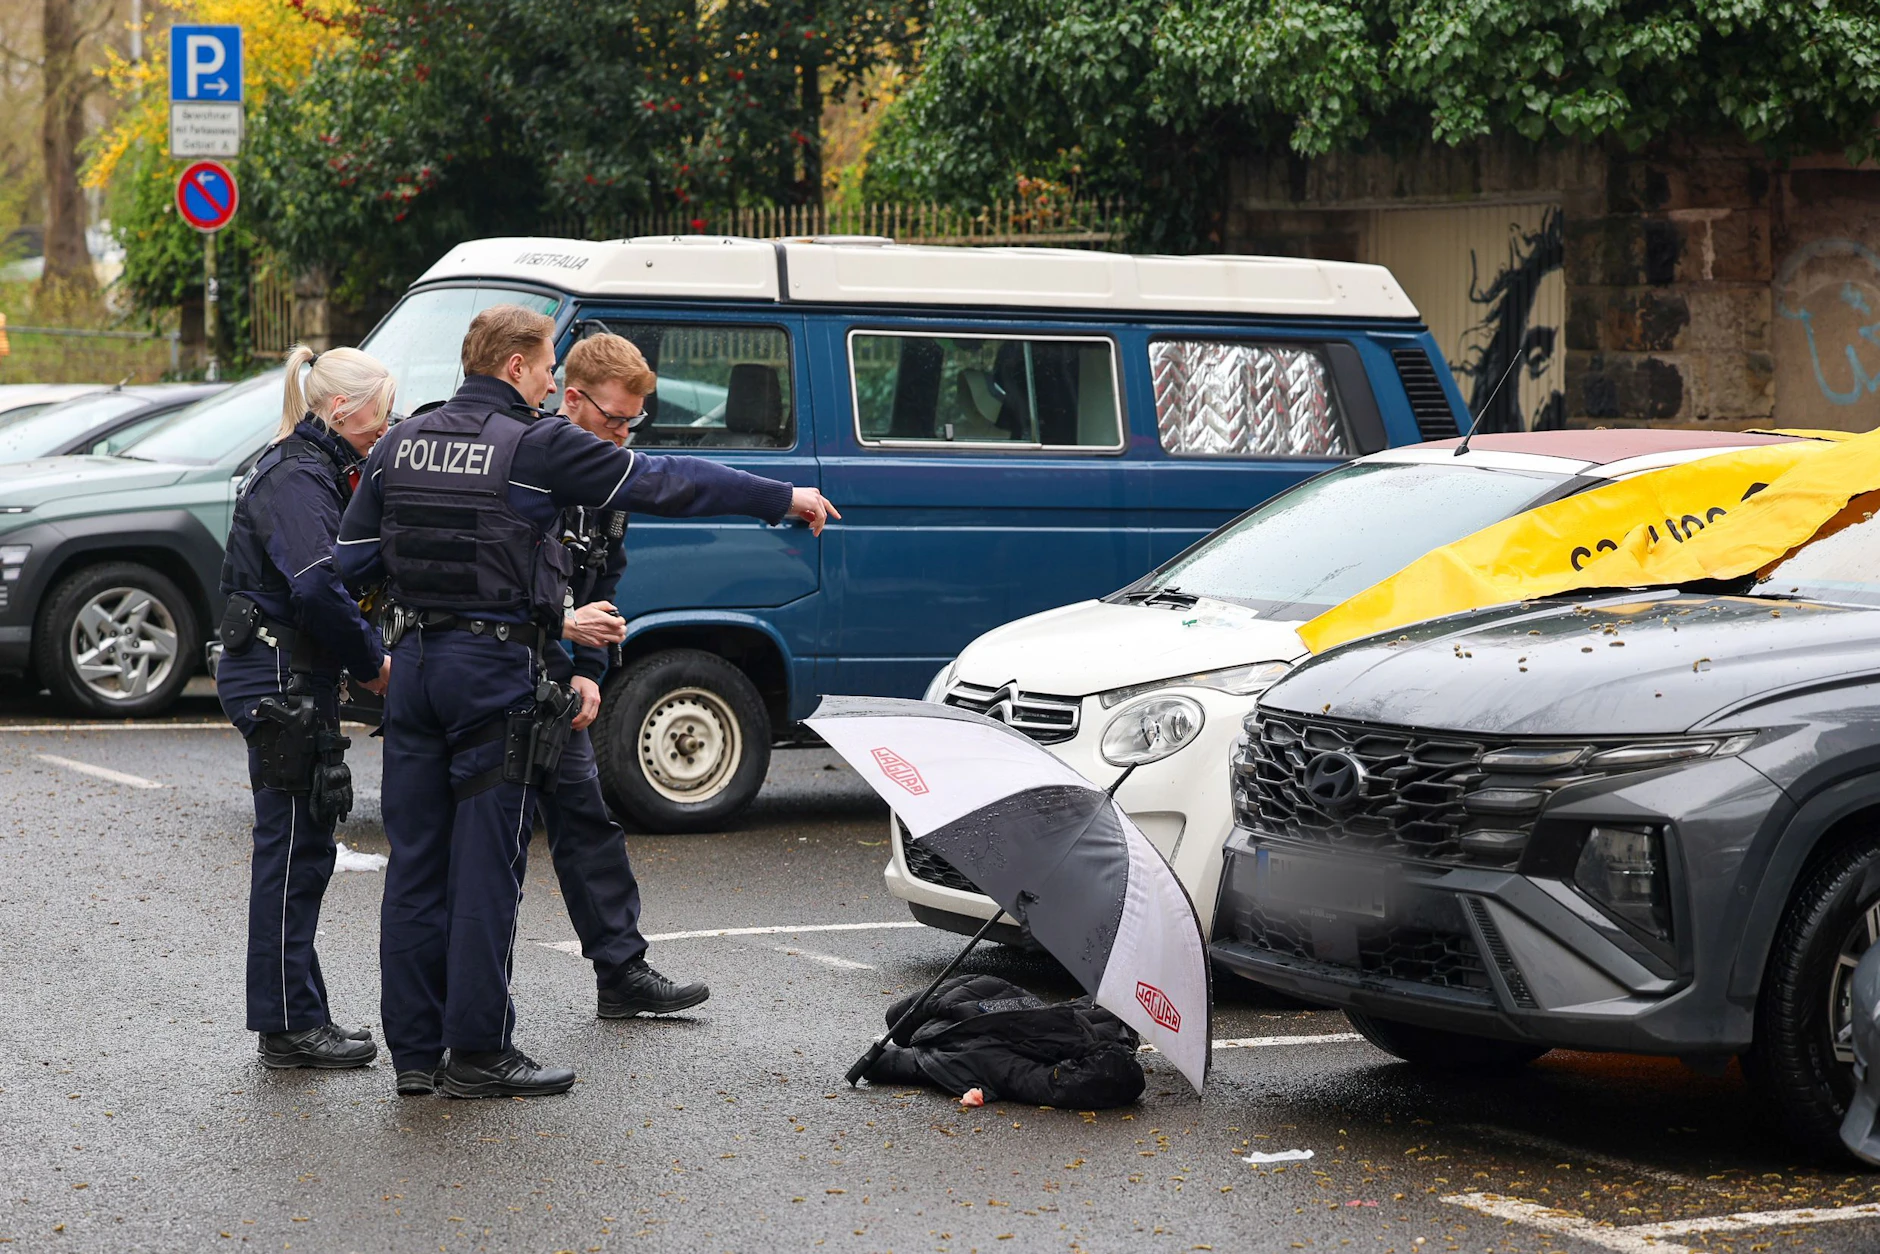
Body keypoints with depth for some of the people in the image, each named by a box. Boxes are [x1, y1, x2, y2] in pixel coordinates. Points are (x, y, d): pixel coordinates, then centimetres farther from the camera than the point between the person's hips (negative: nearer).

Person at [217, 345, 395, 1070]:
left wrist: (367, 654, 4)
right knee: (294, 850, -6)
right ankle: (289, 1026, -1)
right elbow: (317, 588, -26)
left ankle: (297, 1020, 18)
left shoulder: (310, 472, 18)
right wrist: (371, 663, -15)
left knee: (301, 848, 12)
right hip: (280, 682, -10)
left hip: (291, 682, 10)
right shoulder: (300, 479, -16)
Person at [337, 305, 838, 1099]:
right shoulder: (538, 447, -9)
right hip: (495, 670, -6)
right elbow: (666, 484, -4)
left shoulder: (401, 444, 8)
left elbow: (351, 563, 8)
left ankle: (414, 1049, 13)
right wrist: (783, 500, 4)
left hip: (415, 666, 6)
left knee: (415, 862, 9)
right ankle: (479, 1055, 2)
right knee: (485, 863, -1)